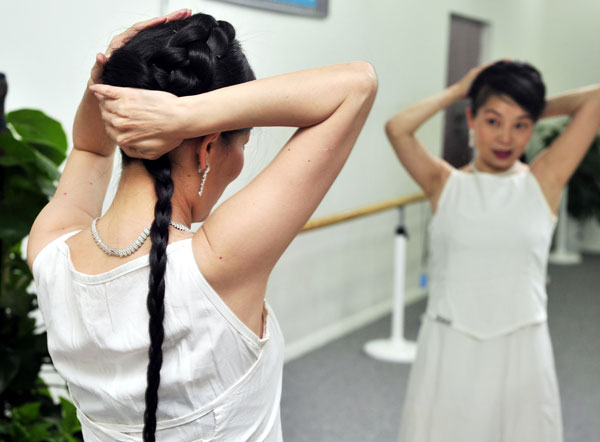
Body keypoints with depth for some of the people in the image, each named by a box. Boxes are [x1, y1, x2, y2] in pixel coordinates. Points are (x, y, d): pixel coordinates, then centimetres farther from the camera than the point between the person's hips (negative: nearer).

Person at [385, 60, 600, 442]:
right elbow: (397, 127, -15)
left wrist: (539, 109, 9)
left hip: (519, 353, 1)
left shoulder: (544, 182, 1)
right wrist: (460, 89, -3)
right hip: (449, 351, 0)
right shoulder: (446, 184, 1)